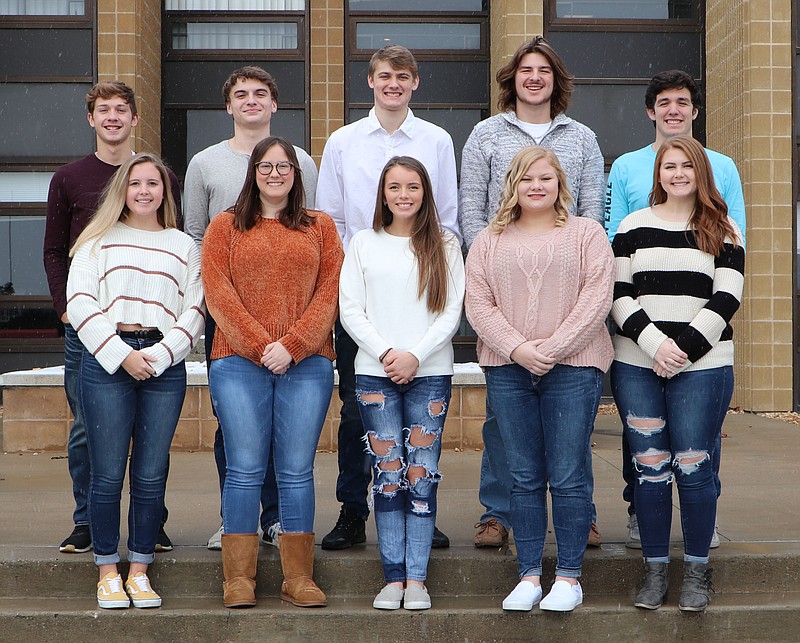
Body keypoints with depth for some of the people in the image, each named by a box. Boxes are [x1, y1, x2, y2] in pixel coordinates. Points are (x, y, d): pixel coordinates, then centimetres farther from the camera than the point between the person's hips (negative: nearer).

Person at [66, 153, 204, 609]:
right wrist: (121, 354, -9)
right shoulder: (98, 241, 11)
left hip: (165, 365, 1)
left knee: (151, 476, 1)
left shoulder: (184, 247, 16)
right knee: (108, 474, -2)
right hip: (106, 362, -1)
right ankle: (108, 572, 8)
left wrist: (158, 357, -7)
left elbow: (194, 311, 7)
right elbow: (80, 302, 1)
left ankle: (140, 572, 10)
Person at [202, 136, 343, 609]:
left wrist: (292, 346, -9)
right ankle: (239, 577, 4)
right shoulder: (225, 227, 11)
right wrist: (260, 346, -10)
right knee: (245, 469, -1)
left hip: (307, 364, 1)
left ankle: (299, 576, 7)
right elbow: (219, 293, 1)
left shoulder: (321, 228, 14)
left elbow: (330, 292, 3)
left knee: (297, 471, 2)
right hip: (239, 362, -1)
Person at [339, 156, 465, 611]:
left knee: (422, 475, -3)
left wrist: (415, 355, -11)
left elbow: (452, 312, 2)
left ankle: (417, 579, 0)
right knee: (388, 474, -3)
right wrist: (385, 352, -10)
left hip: (430, 373, 0)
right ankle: (394, 578, 2)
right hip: (374, 373, 0)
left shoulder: (445, 246, 8)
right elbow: (349, 309, 4)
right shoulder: (364, 244, 10)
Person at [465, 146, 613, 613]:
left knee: (568, 477, -3)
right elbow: (479, 304, 4)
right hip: (507, 369, 3)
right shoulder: (490, 241, 13)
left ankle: (569, 577, 6)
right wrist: (517, 348, -10)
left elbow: (596, 297, -4)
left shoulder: (586, 233, 6)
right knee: (525, 478, 6)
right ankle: (529, 575, 12)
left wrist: (552, 348, -12)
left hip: (573, 367, -2)